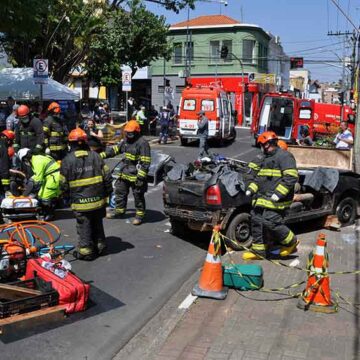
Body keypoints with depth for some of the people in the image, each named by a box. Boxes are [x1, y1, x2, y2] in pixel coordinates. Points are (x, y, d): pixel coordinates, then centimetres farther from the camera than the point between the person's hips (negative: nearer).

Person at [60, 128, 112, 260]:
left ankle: (86, 251, 13)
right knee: (97, 224, 19)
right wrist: (108, 192, 12)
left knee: (84, 226, 6)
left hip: (80, 201, -3)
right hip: (98, 199, 4)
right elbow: (106, 175, 1)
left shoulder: (67, 160, -8)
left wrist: (66, 195, 15)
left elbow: (64, 183, -3)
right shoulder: (95, 156, 0)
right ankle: (99, 246, 30)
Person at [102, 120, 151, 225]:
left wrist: (141, 177, -24)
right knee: (120, 192, 19)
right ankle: (119, 210, 37)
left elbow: (146, 162, -21)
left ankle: (139, 215, 18)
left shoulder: (143, 143, -19)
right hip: (124, 173, 9)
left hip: (136, 175, -8)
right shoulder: (126, 140, 9)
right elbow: (116, 149, 21)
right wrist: (103, 155, 14)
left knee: (138, 196, 4)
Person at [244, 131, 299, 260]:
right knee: (256, 221, 7)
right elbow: (257, 177, 29)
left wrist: (279, 193, -23)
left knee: (271, 223, -14)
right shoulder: (264, 159, 20)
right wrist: (251, 188, 13)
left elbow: (291, 177, -18)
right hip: (261, 198, 9)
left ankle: (291, 241, 10)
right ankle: (258, 250, 18)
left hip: (275, 200, -9)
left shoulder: (284, 156, -10)